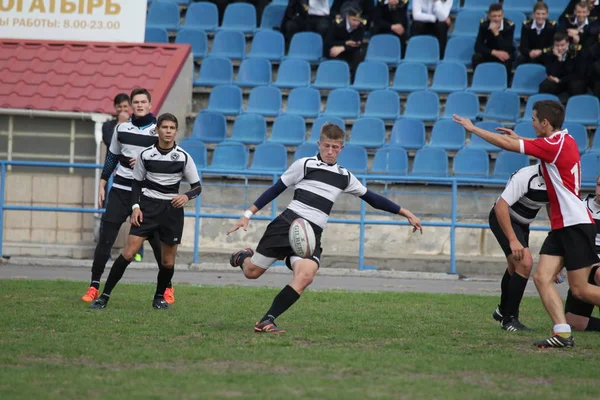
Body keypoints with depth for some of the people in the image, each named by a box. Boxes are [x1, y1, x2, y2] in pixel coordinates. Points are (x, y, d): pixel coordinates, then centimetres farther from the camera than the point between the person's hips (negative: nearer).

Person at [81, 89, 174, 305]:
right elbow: (111, 157, 15)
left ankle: (167, 287, 16)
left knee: (157, 241, 0)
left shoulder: (159, 131, -2)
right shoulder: (121, 128, 7)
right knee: (105, 238, -4)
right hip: (120, 190, 2)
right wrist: (102, 185, 13)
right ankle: (94, 286, 2)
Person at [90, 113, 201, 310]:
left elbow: (197, 187, 1)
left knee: (168, 262, 3)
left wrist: (187, 196, -20)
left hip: (172, 209, 1)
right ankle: (105, 295, -6)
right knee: (129, 252, -12)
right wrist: (135, 207, -4)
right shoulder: (146, 155, -1)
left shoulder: (183, 157, -3)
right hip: (148, 206, 0)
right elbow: (136, 182, 9)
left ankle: (160, 296, 28)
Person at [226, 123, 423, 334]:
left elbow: (372, 198, 24)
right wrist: (247, 215, 2)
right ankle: (243, 257, 38)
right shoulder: (304, 165, 2)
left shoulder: (345, 177, 15)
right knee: (252, 272, 0)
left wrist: (406, 213, 22)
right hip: (288, 223, -3)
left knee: (305, 276, -26)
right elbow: (276, 189, 6)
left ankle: (267, 321, -23)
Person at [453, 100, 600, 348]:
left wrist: (473, 128, -6)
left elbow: (507, 145, -15)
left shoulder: (555, 145, -17)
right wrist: (519, 138, 28)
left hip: (575, 225, -9)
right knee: (542, 278, -3)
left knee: (580, 290, -6)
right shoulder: (564, 140, 11)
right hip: (561, 225, 9)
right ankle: (563, 333, -11)